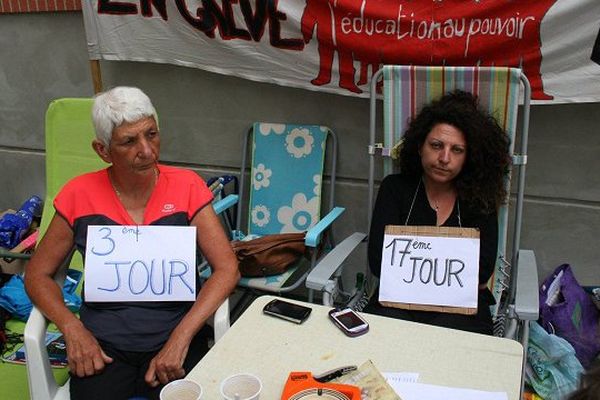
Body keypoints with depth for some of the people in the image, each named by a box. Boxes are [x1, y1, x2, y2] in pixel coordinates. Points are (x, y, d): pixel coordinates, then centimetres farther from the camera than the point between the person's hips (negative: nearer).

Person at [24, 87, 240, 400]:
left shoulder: (186, 187, -2)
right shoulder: (80, 195, 0)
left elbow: (227, 269, -7)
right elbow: (37, 274, 7)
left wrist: (180, 338, -17)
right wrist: (72, 328, -10)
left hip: (174, 336, 0)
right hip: (103, 344, 1)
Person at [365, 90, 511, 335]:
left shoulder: (479, 198, 6)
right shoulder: (395, 188, 6)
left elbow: (482, 273, -5)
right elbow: (379, 263, -5)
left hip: (460, 308, 1)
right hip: (397, 302, 0)